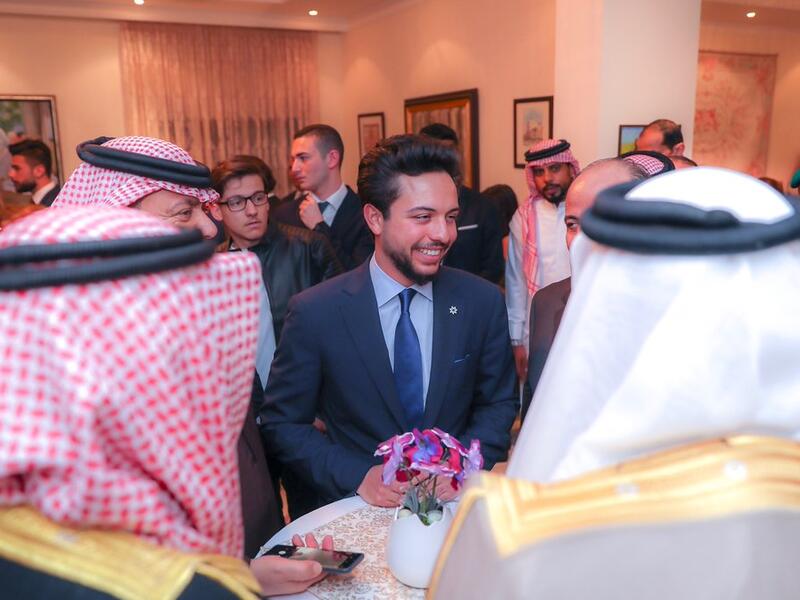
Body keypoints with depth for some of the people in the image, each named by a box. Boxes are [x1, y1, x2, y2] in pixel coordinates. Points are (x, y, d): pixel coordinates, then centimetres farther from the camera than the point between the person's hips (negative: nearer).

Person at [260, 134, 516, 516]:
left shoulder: (484, 302, -3)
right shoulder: (315, 313, -10)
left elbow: (498, 403, 6)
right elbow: (282, 424, -3)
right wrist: (359, 477, -14)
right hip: (357, 509, -1)